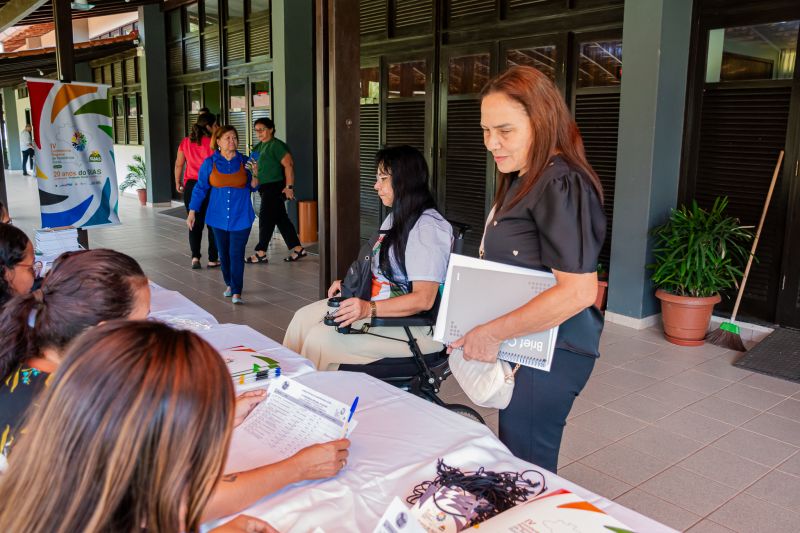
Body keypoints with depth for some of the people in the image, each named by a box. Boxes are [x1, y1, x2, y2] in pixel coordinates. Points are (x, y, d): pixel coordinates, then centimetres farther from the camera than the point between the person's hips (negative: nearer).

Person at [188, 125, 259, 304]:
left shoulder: (244, 162, -1)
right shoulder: (209, 163, -1)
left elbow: (253, 187, 6)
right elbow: (200, 188, 4)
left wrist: (255, 175, -15)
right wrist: (192, 212, 1)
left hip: (241, 217, -2)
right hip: (219, 217, 2)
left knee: (236, 254, -8)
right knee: (224, 253, 14)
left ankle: (236, 292, -6)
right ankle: (229, 284, 33)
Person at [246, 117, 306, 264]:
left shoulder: (276, 145, -12)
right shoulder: (259, 147, 16)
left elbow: (288, 165, -19)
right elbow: (259, 166, 26)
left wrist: (289, 186, -23)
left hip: (274, 187, -9)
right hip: (265, 188, 9)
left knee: (266, 218, -5)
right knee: (281, 219, 10)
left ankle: (261, 253, 2)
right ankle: (298, 249, 15)